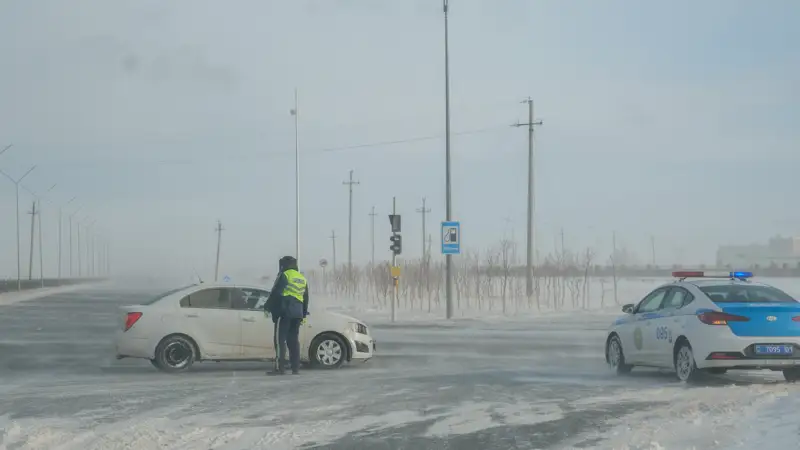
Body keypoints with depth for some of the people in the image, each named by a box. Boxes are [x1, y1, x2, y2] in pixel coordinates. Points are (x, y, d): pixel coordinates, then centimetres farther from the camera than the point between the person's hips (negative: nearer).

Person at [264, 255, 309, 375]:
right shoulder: (303, 279, 21)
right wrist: (303, 315, 29)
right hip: (297, 313, 7)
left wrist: (267, 307, -1)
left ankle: (279, 367, -16)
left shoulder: (284, 275, -2)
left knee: (280, 339, -9)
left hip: (284, 311, -7)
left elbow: (275, 293, -9)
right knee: (293, 340, 10)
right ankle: (296, 368, 6)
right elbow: (305, 299, 24)